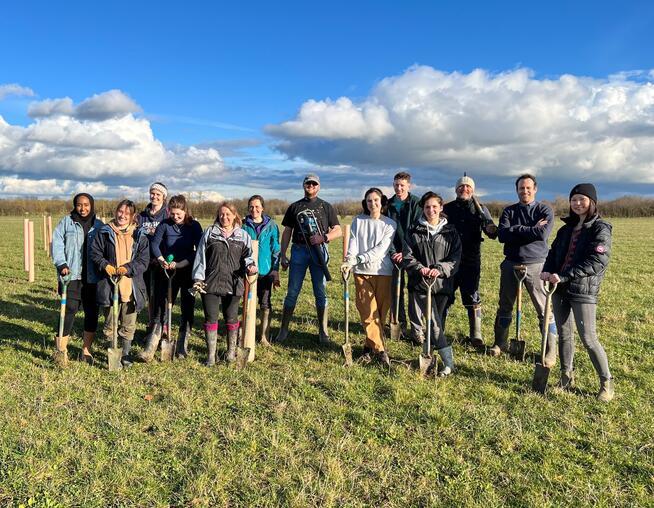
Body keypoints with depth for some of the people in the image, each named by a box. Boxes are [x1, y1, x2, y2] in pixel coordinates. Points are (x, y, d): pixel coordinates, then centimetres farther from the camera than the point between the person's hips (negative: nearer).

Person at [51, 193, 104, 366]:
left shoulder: (99, 225, 10)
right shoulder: (66, 222, 5)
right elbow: (57, 243, -1)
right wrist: (61, 264, -12)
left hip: (92, 277, 3)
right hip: (72, 275, -3)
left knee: (92, 312, 7)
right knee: (70, 310, -9)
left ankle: (86, 349, 20)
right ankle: (61, 349, 4)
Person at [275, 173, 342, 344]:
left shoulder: (326, 207, 10)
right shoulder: (294, 207, 13)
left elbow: (338, 231, 5)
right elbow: (287, 232, 11)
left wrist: (323, 237, -14)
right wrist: (283, 255, 4)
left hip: (318, 251, 0)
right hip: (298, 250, 1)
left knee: (321, 293, 4)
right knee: (292, 292, 1)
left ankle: (323, 331, 12)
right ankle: (284, 329, 10)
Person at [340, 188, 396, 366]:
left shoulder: (390, 224, 1)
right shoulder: (358, 221, 9)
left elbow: (381, 249, -9)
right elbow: (353, 244, -1)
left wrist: (358, 259, -17)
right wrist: (349, 262, -19)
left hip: (383, 272, -1)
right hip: (362, 272, 1)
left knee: (380, 312, 4)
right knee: (368, 312, -5)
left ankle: (370, 346, 18)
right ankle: (379, 349, 0)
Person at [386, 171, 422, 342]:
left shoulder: (417, 203, -1)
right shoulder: (388, 205, 9)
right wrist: (392, 252, -7)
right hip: (394, 253, 3)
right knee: (396, 289, 6)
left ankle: (416, 328, 2)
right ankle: (400, 325, 16)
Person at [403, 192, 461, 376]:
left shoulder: (450, 232, 5)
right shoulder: (414, 231, 5)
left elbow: (455, 259, 0)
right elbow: (407, 257, 1)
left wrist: (440, 269, -16)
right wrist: (421, 268, -16)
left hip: (441, 284, -1)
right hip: (418, 283, 1)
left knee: (435, 324, 0)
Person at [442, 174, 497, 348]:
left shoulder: (480, 209, 7)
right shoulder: (447, 208, 8)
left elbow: (492, 233, -1)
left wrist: (491, 229, -25)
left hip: (471, 260, 0)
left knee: (473, 298, 4)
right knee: (444, 297, 6)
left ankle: (476, 335, 14)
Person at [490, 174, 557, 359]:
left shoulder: (545, 210, 1)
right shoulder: (509, 211, 8)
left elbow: (542, 234, -19)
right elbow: (502, 235, -9)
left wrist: (516, 229, -12)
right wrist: (530, 231, -13)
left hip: (536, 265, -3)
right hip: (511, 264, 3)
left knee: (544, 309, 0)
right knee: (505, 306, 12)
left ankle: (551, 350, 10)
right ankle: (500, 343, 27)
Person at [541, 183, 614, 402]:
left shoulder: (600, 228, -7)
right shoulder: (566, 228, 13)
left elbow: (597, 262, -17)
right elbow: (553, 252, 14)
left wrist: (564, 277, -22)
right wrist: (547, 271, -9)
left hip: (584, 290, -6)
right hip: (560, 288, 6)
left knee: (588, 338, -4)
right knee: (564, 334, 12)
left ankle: (607, 382, 12)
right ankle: (566, 376, 25)